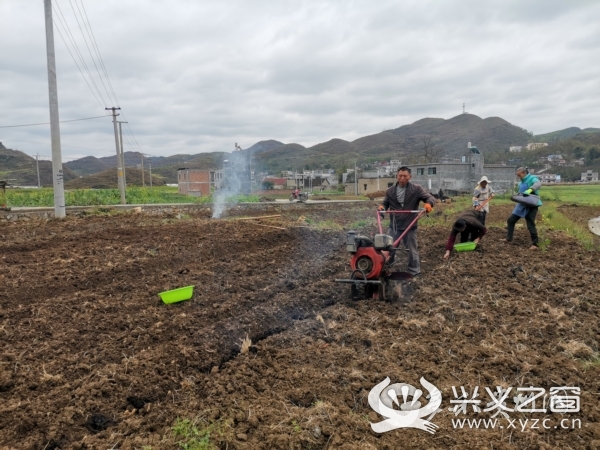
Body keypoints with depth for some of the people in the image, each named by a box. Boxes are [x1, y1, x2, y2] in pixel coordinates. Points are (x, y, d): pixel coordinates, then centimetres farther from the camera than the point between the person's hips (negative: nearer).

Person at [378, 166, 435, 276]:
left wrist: (429, 203, -34)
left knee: (412, 250, 8)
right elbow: (386, 203, 12)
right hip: (394, 226, 3)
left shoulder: (416, 189, -6)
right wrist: (382, 206, -12)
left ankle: (414, 272, 22)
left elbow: (430, 197, -10)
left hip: (409, 226, -3)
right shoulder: (390, 191, 4)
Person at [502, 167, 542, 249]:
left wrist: (530, 190, -49)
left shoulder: (532, 178, -11)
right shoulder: (521, 182, 14)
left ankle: (534, 244, 1)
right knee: (511, 220, 8)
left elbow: (538, 184, -33)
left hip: (531, 206, -8)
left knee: (531, 225, -9)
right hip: (522, 205, 8)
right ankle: (509, 238, 18)